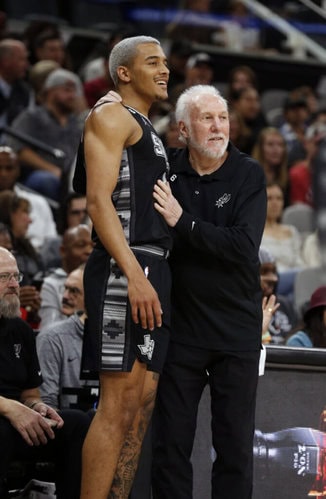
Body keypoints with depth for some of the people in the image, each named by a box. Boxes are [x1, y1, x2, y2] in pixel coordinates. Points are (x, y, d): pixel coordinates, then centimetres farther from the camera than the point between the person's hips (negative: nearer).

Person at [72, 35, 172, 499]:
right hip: (125, 268, -10)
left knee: (142, 403, 7)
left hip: (151, 272, 10)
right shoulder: (111, 115, -3)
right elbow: (99, 200, -15)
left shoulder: (146, 130, 25)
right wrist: (134, 274, -23)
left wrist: (155, 278, 18)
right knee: (119, 402, -14)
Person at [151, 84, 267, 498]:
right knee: (170, 445, 5)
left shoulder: (249, 175, -4)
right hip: (179, 328, 2)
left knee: (235, 446, 4)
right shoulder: (166, 168, 2)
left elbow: (244, 246, -15)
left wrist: (183, 221, -19)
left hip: (237, 331, -1)